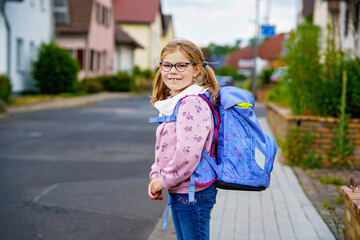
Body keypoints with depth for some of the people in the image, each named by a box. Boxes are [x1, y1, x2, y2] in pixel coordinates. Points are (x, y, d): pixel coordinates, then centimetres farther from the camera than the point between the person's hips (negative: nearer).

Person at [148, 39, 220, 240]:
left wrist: (165, 180, -16)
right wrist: (155, 176, 7)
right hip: (178, 193, 10)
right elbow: (164, 148, 21)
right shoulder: (173, 103, 13)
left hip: (193, 193, -10)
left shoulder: (192, 103, -19)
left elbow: (189, 151, -28)